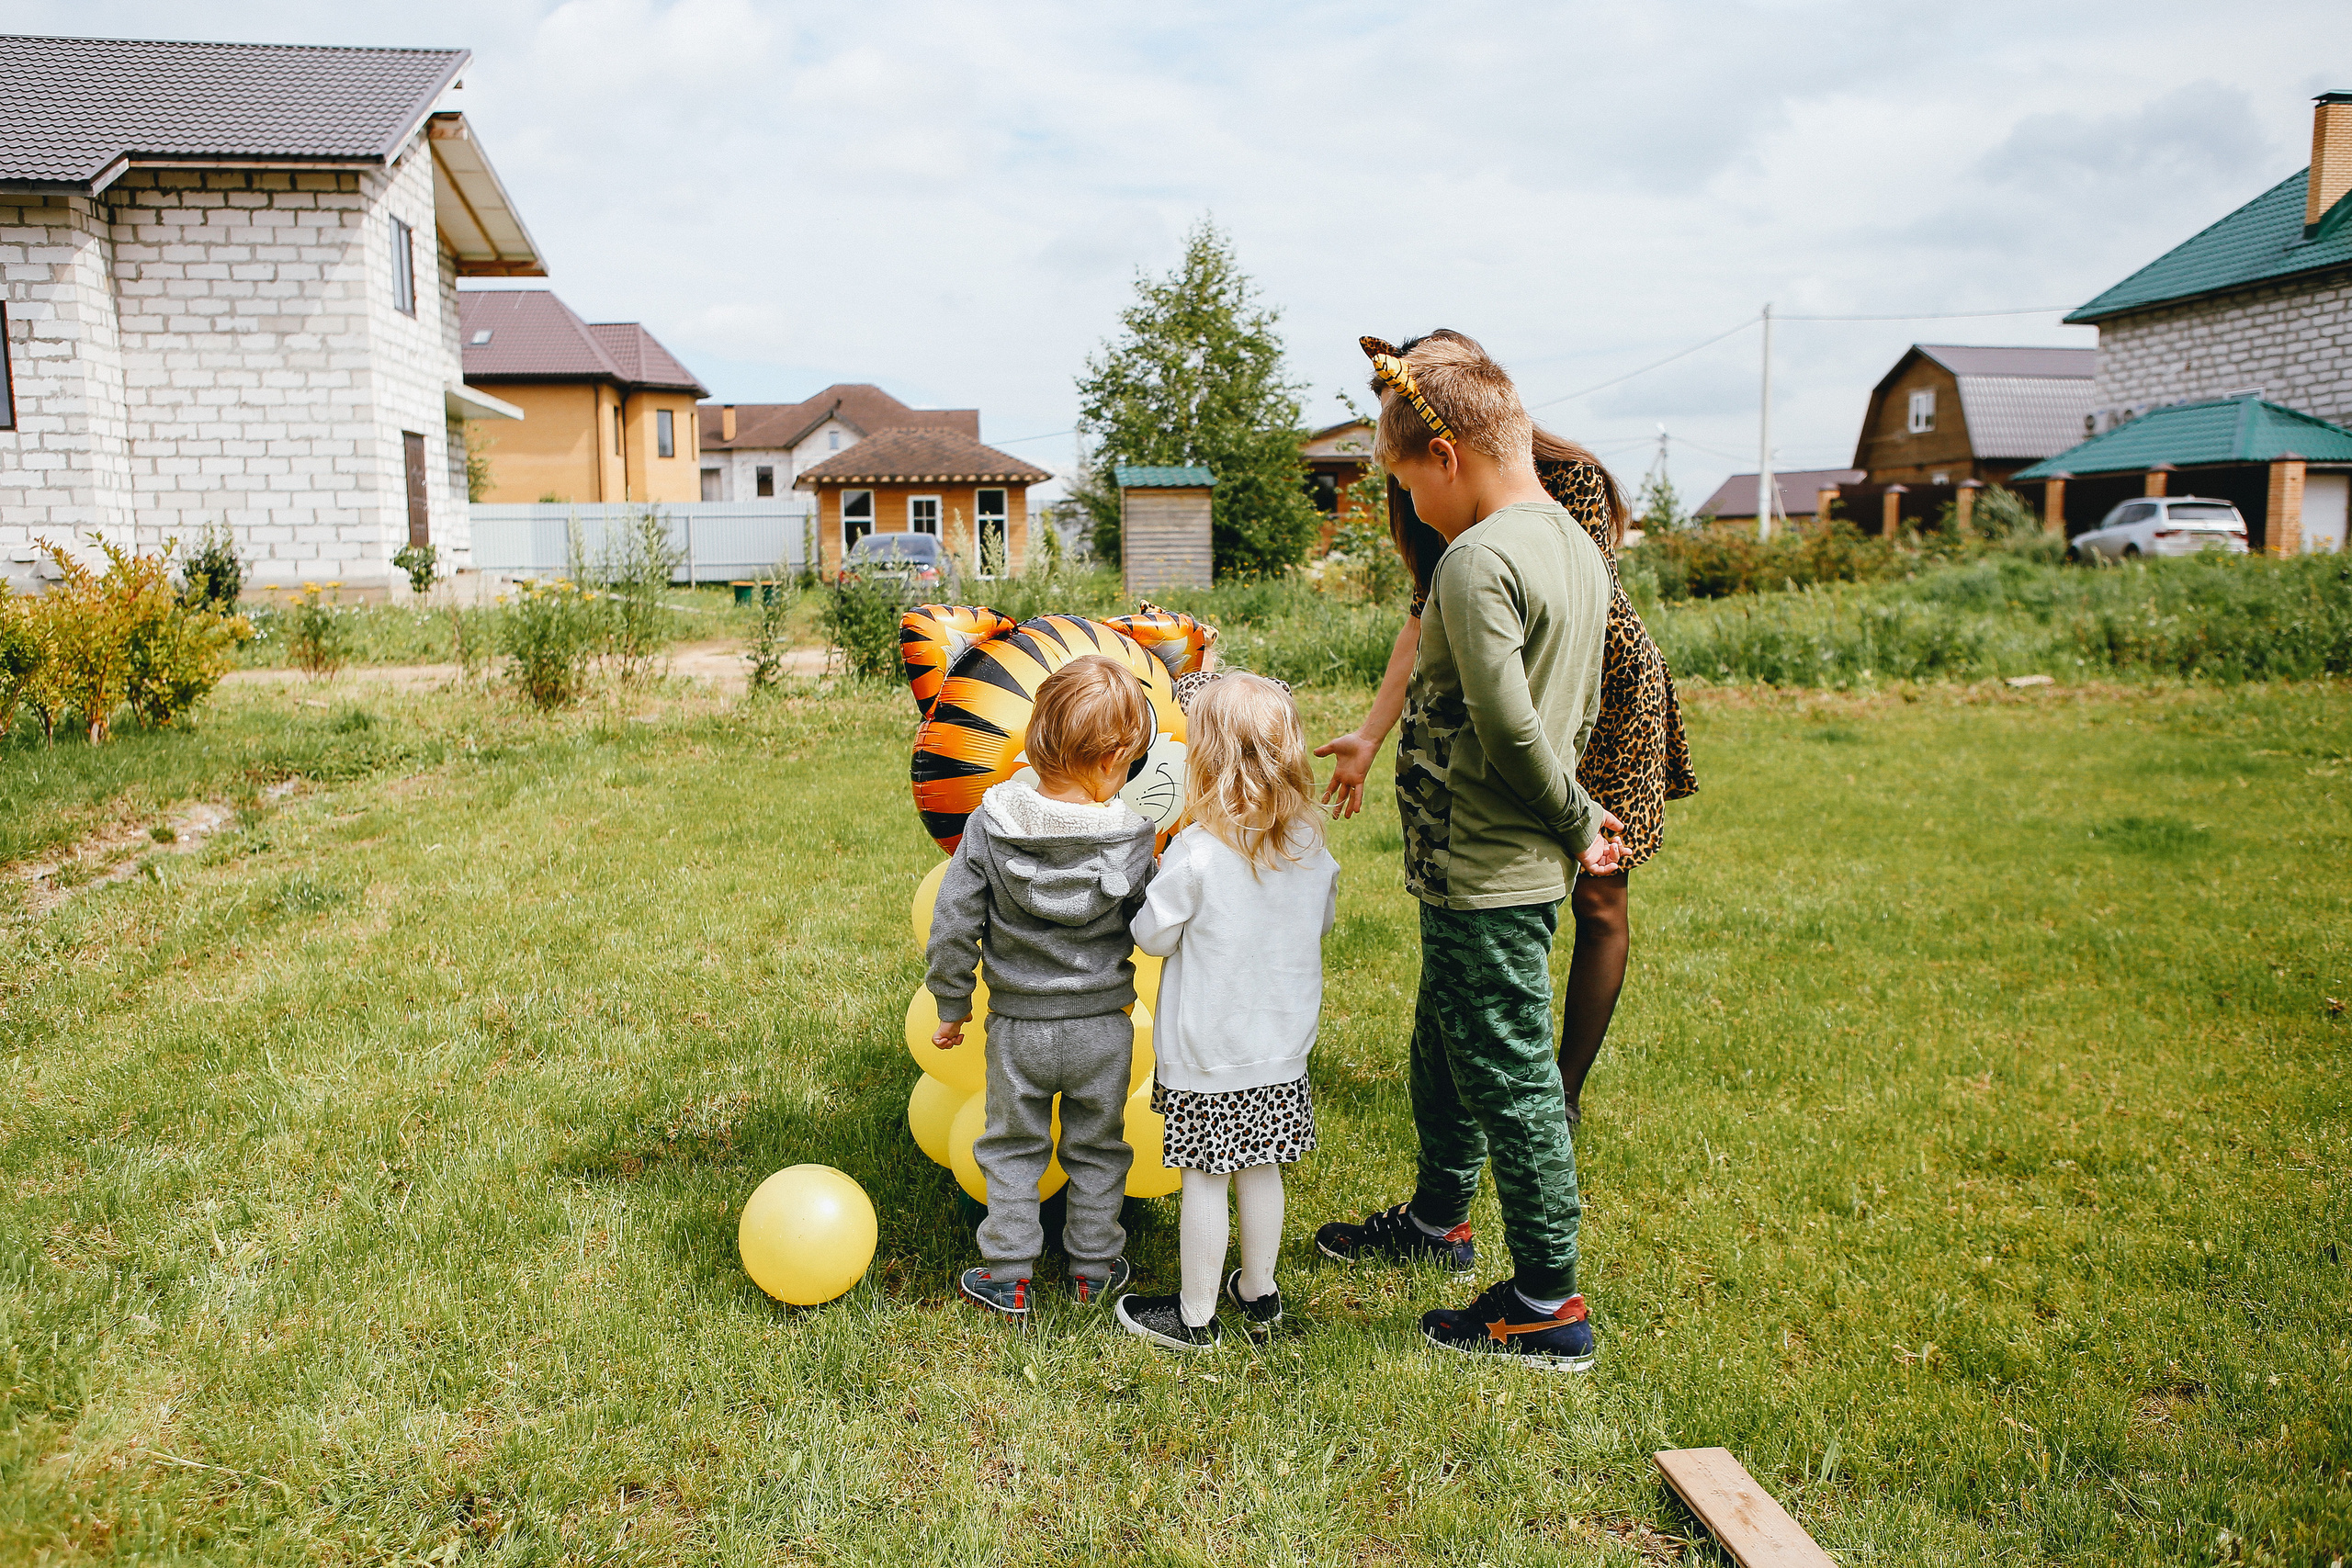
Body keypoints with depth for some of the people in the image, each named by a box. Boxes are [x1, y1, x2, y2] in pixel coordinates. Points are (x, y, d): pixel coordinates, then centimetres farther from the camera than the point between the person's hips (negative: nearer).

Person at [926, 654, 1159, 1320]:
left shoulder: (991, 822, -14)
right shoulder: (1133, 836, -17)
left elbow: (954, 924, -9)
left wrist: (952, 1003, 5)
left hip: (1018, 1023, 0)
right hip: (1103, 1025, 0)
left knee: (1013, 1148, 19)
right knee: (1097, 1150, 20)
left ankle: (1008, 1277, 26)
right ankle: (1095, 1268, 33)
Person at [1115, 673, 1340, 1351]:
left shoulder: (1197, 852, -23)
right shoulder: (1311, 844, -6)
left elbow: (1153, 935, -12)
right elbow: (1323, 918, 10)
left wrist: (1160, 878, 4)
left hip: (1206, 1051, -5)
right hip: (1282, 1044, 5)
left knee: (1204, 1179, 7)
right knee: (1260, 1169, 20)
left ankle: (1195, 1316, 22)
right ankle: (1259, 1292, 36)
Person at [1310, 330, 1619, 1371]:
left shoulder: (1477, 559, -21)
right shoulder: (1576, 546, 9)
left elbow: (1510, 731, -26)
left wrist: (1578, 819, -12)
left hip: (1486, 876, -10)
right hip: (1525, 864, 10)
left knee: (1510, 1079, 2)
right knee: (1445, 1050, 24)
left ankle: (1549, 1307, 16)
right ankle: (1438, 1220, 44)